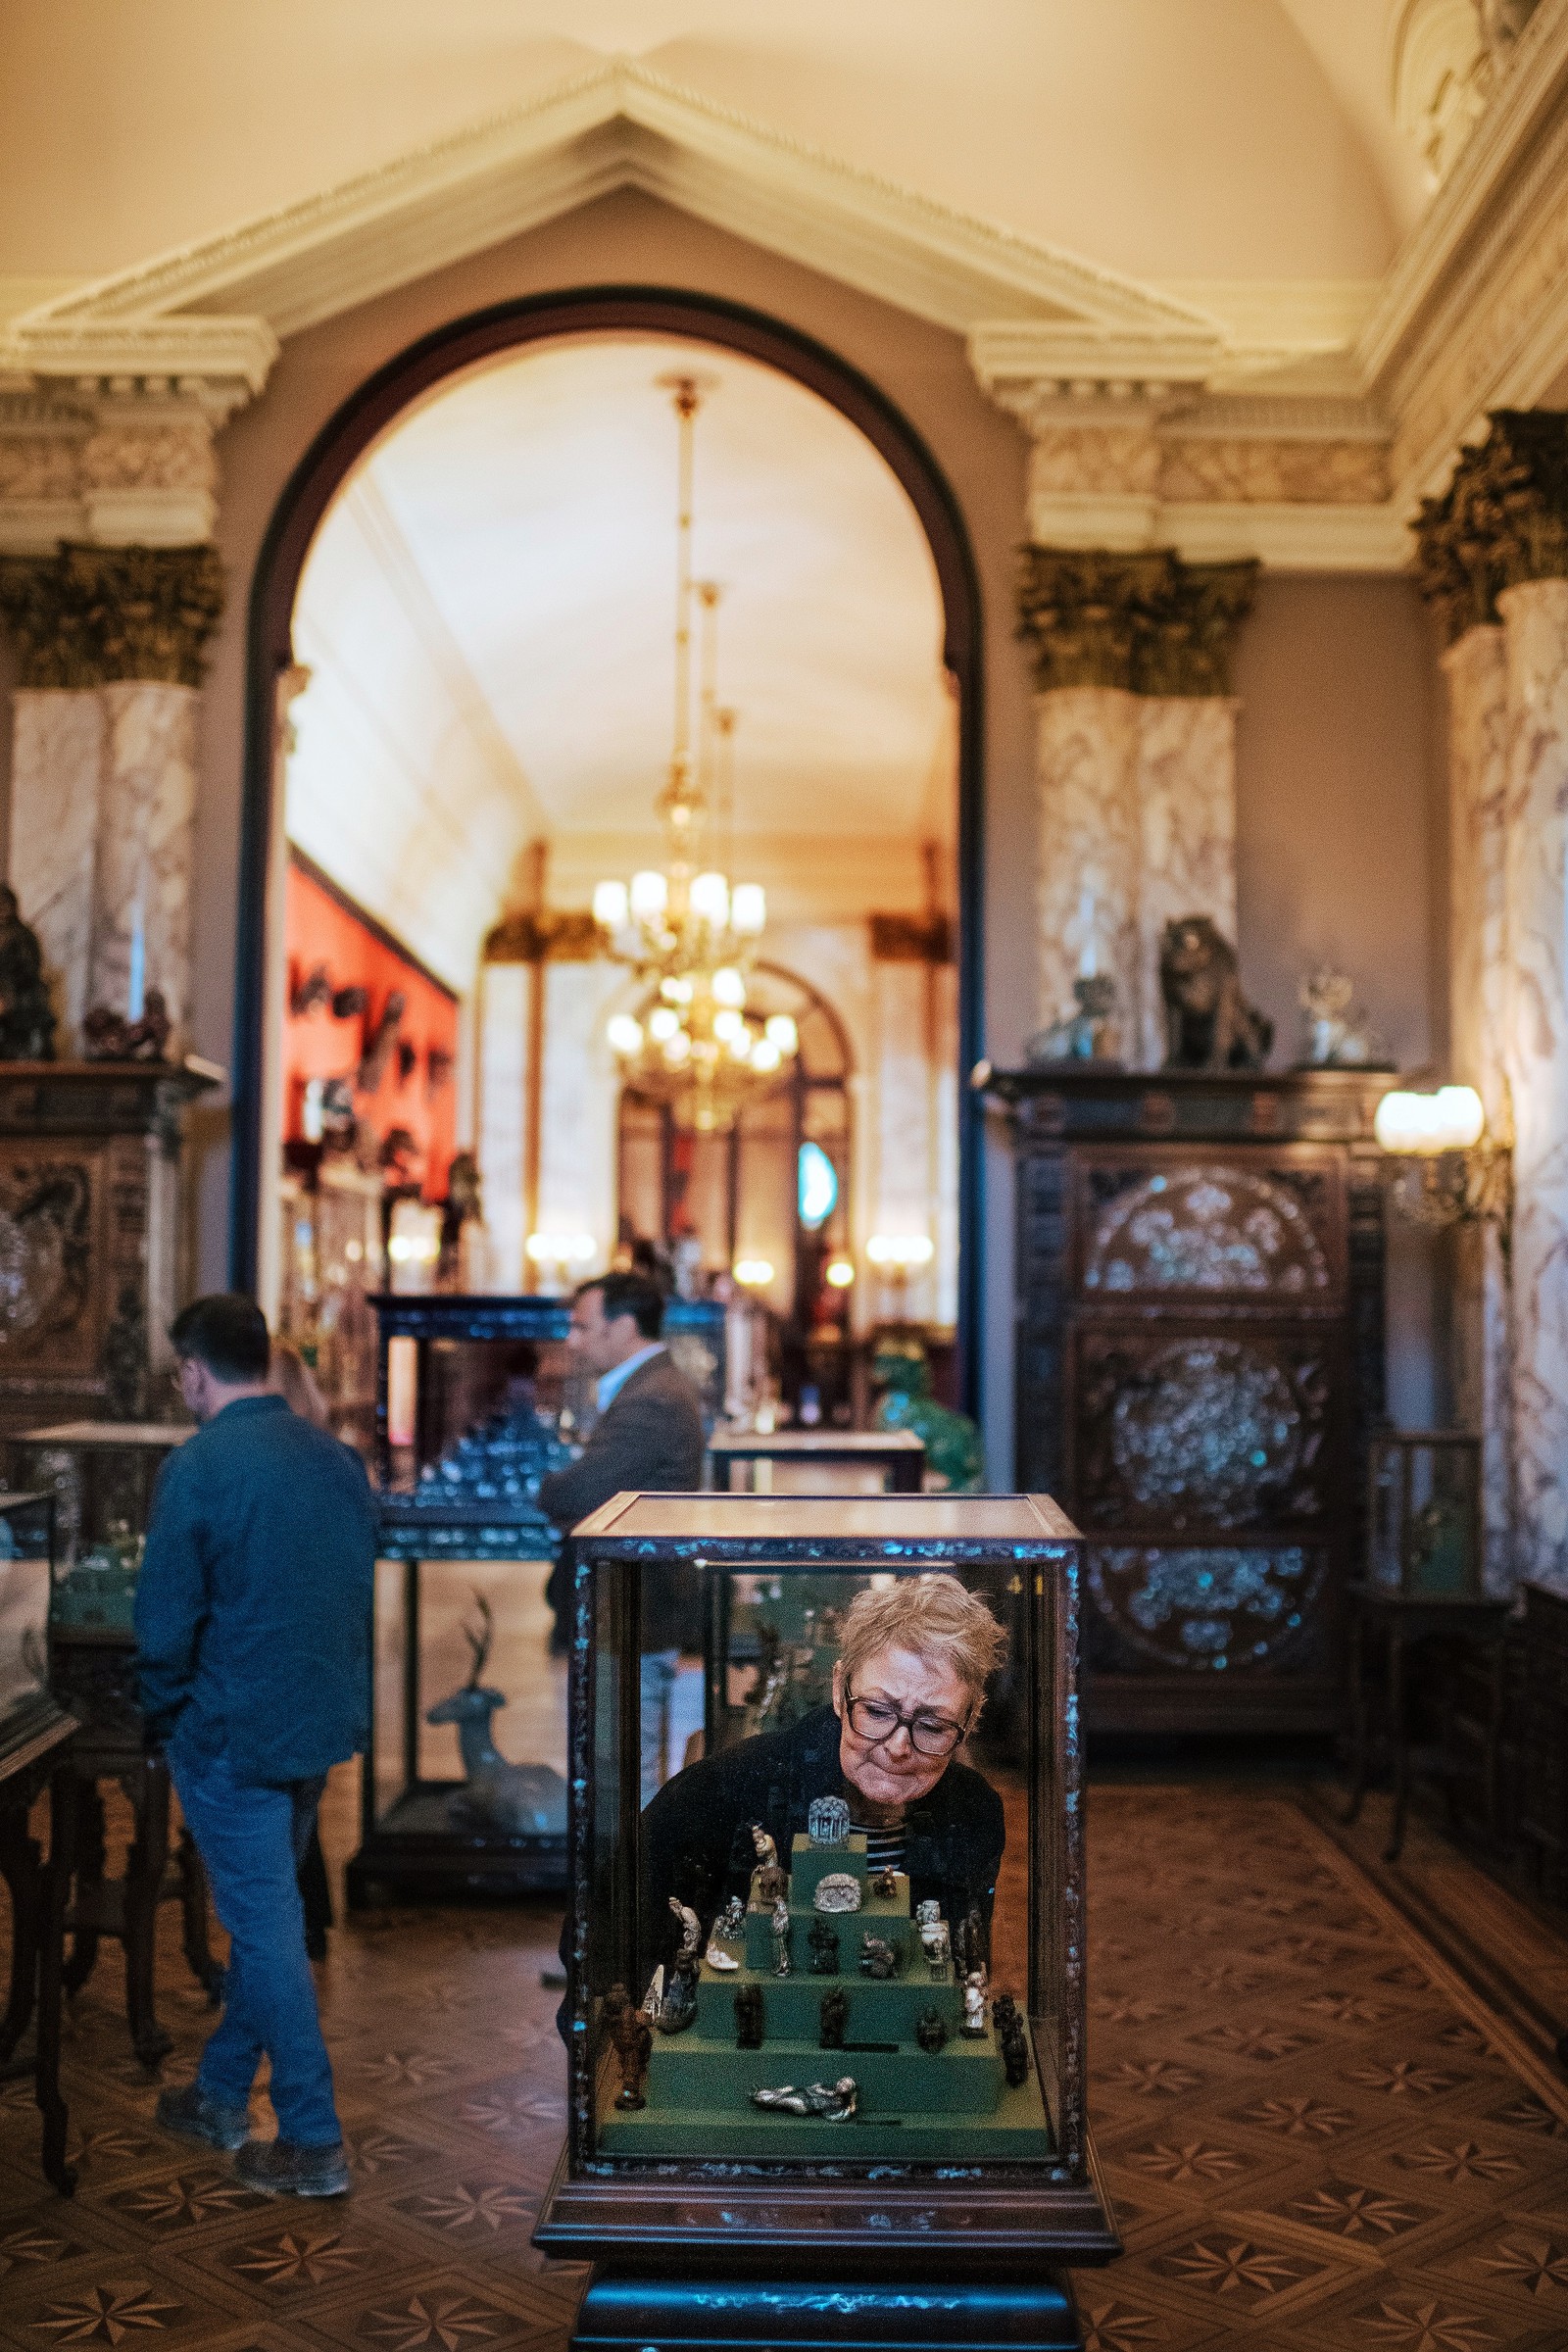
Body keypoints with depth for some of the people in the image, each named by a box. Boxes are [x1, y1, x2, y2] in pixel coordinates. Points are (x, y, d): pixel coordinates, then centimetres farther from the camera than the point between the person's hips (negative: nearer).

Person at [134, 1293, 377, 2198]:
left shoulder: (198, 1468, -18)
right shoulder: (340, 1459, 3)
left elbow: (166, 1620, -16)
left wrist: (165, 1714, 1)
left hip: (233, 1733, -7)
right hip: (323, 1721, 7)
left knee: (266, 1924, 3)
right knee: (263, 1910, 20)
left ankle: (315, 2142, 10)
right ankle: (223, 2096, 35)